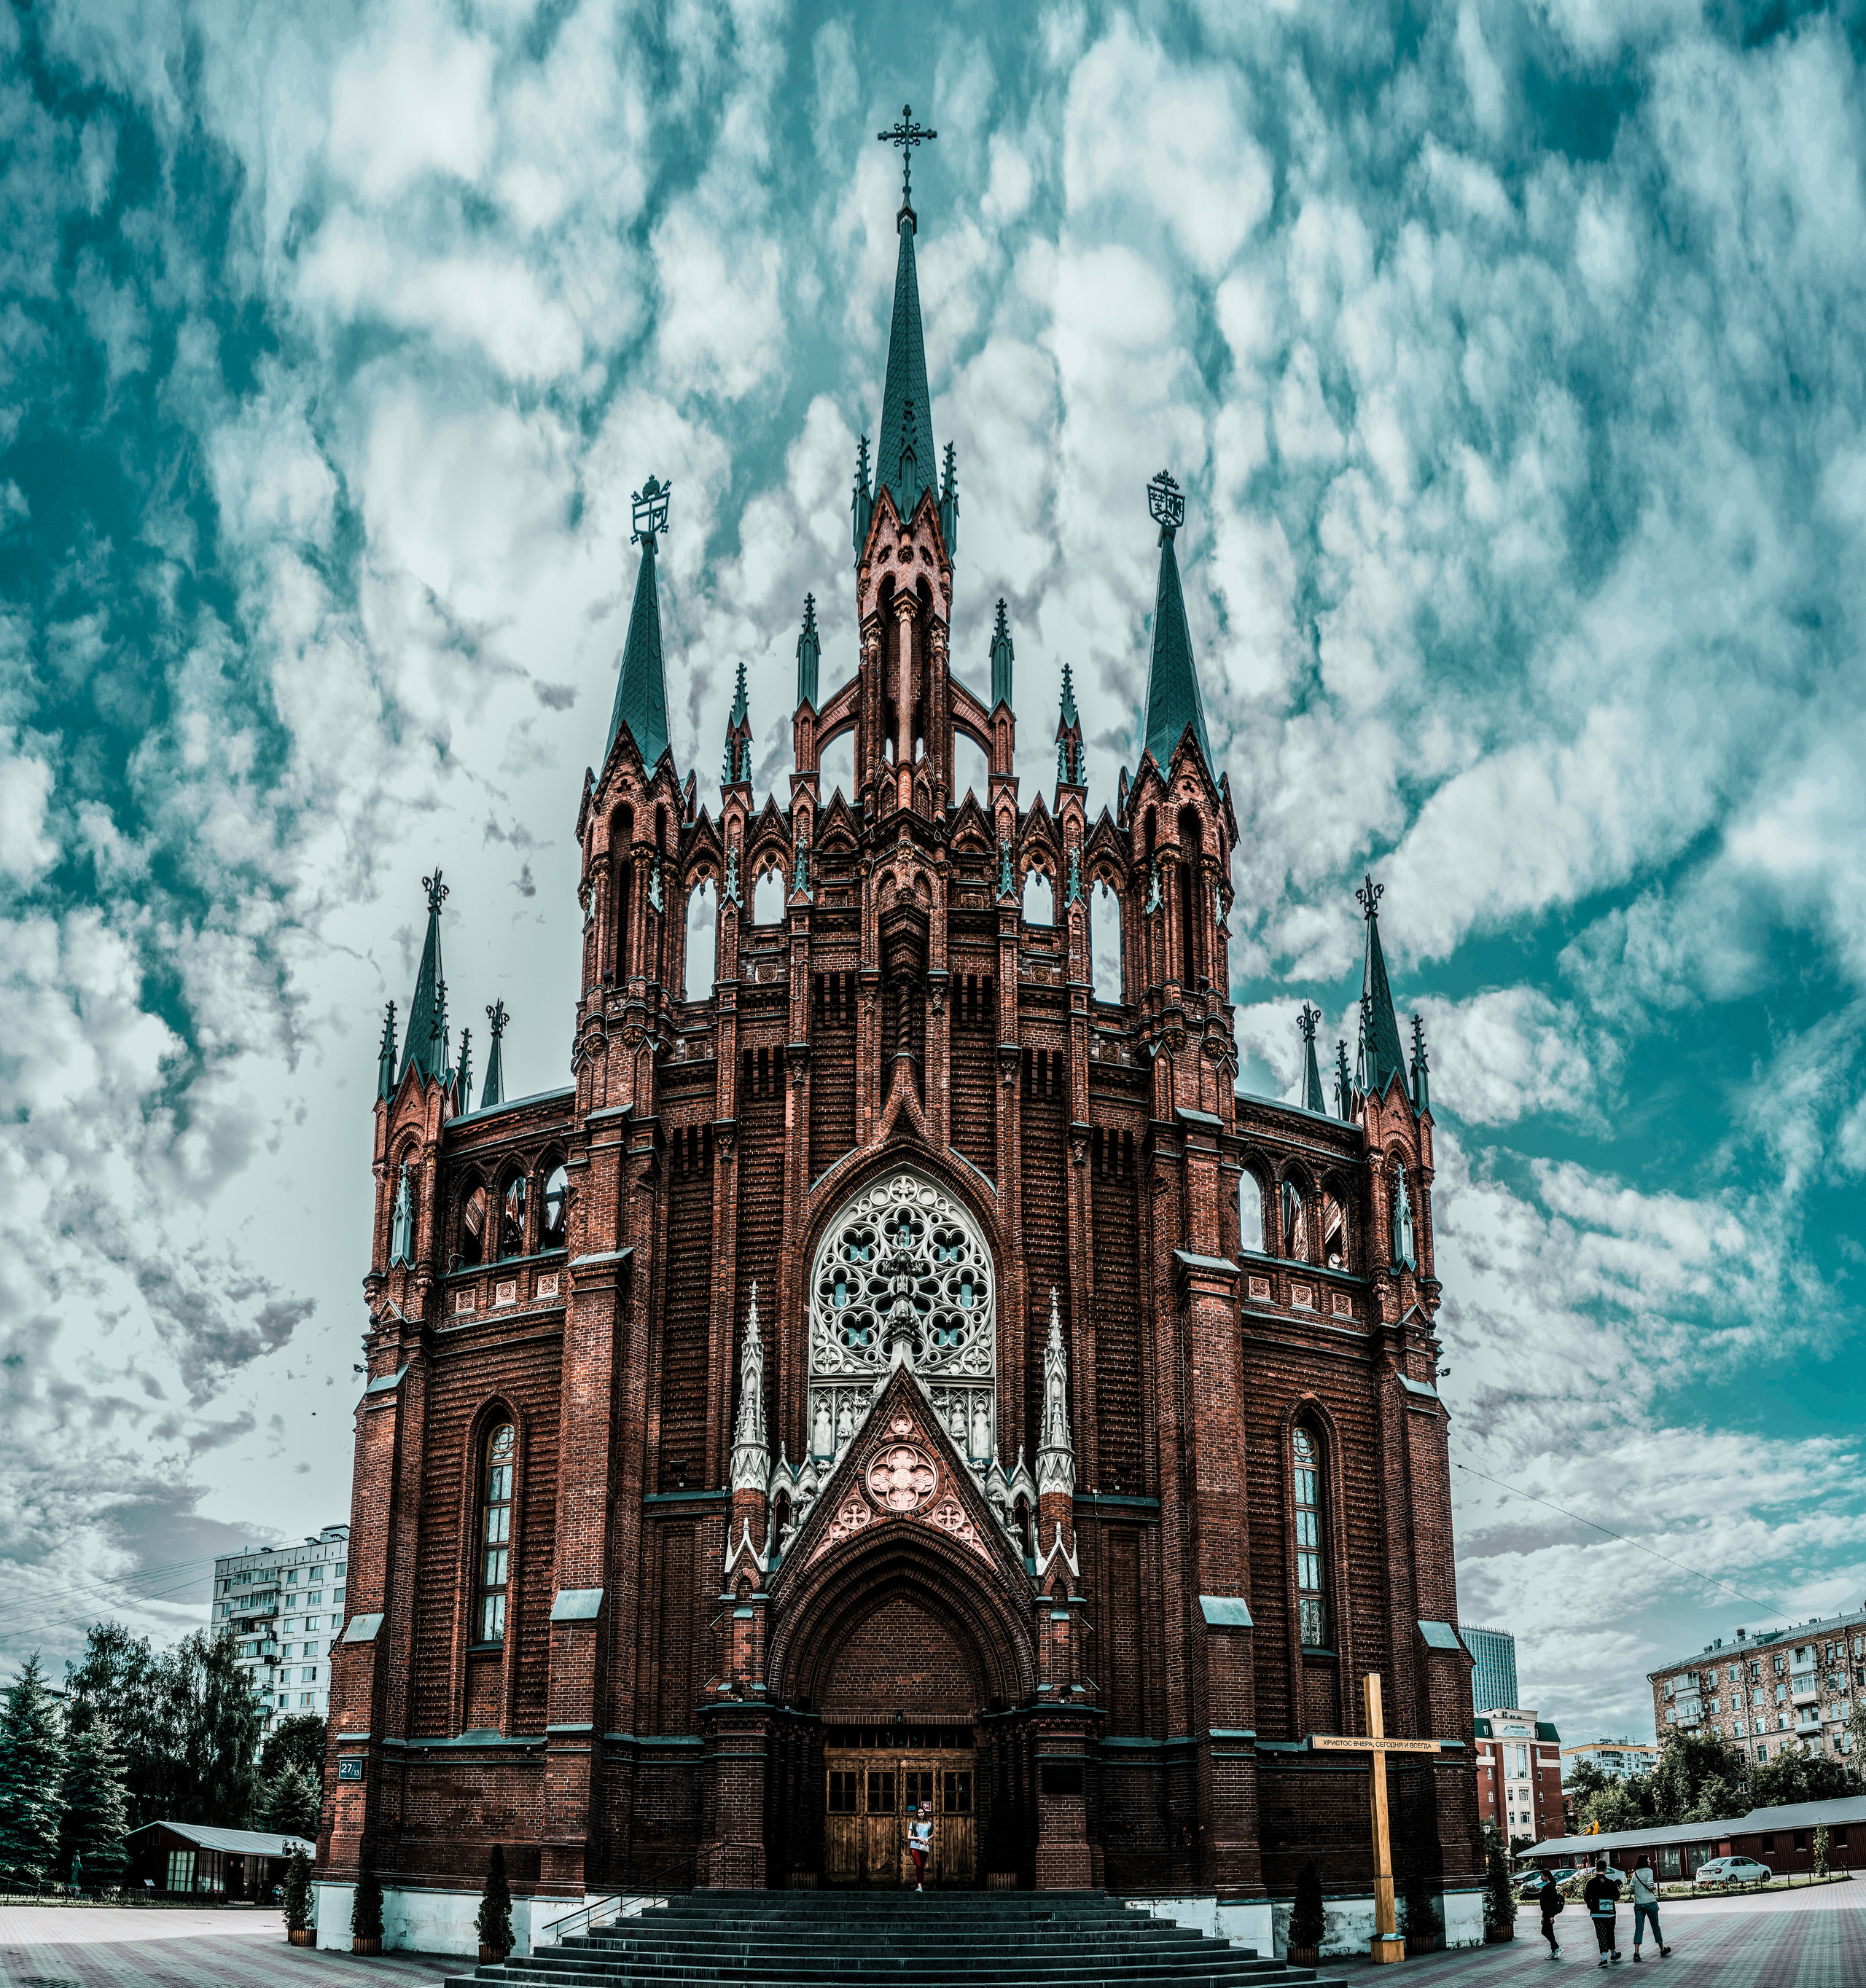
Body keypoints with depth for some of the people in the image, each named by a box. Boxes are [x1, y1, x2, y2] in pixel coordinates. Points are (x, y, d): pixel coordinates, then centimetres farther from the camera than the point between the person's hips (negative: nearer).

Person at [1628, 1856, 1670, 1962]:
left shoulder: (1635, 1873, 9)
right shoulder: (1649, 1871, -7)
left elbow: (1632, 1889, 8)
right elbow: (1650, 1886, -18)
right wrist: (1656, 1887, 2)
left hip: (1638, 1903, 4)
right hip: (1650, 1902, -4)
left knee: (1639, 1928, 1)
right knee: (1655, 1926, 12)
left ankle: (1636, 1952, -11)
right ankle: (1662, 1949, 27)